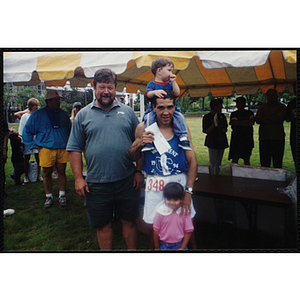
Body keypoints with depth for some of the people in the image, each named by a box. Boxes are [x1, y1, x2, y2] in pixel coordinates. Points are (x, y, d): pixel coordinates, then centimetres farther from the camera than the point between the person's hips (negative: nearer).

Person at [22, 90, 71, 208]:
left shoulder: (63, 114, 12)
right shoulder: (37, 115, 2)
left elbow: (70, 130, 23)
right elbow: (26, 131, 8)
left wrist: (69, 143, 14)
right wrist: (33, 145, 2)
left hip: (62, 149, 2)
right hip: (46, 150, -2)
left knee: (62, 172, 3)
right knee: (47, 173, 5)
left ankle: (62, 195, 16)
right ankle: (48, 197, 18)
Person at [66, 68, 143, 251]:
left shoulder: (128, 112, 5)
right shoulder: (83, 115, 4)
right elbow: (75, 149, 3)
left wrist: (140, 171, 0)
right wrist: (78, 178, -4)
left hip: (127, 181, 0)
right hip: (97, 184, 0)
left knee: (129, 221, 13)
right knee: (103, 225, 14)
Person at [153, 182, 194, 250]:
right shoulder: (160, 211, -14)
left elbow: (188, 231, -5)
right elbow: (156, 230, -4)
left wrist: (182, 247, -4)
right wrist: (157, 247, 2)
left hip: (179, 245, 0)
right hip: (164, 245, 0)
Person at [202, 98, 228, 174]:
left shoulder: (222, 116, 11)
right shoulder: (207, 117, -6)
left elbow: (225, 126, 24)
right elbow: (206, 131, -10)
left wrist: (225, 129, 0)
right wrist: (214, 124, -24)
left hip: (222, 142, 6)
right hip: (212, 143, -5)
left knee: (219, 163, 10)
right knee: (213, 162, -6)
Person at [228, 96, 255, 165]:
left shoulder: (250, 113, 13)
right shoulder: (234, 114, 8)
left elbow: (252, 122, -4)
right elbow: (235, 123, -9)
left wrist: (240, 123, -7)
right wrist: (247, 121, -3)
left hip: (248, 138, 2)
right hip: (237, 138, -2)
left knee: (246, 159, 5)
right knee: (235, 158, -8)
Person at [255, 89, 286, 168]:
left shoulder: (282, 107, 12)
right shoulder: (262, 107, 17)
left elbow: (280, 118, -6)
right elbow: (257, 120, 1)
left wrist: (266, 118, -1)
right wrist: (273, 119, -3)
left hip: (278, 138, -1)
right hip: (264, 138, 1)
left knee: (278, 163, -2)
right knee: (264, 163, -1)